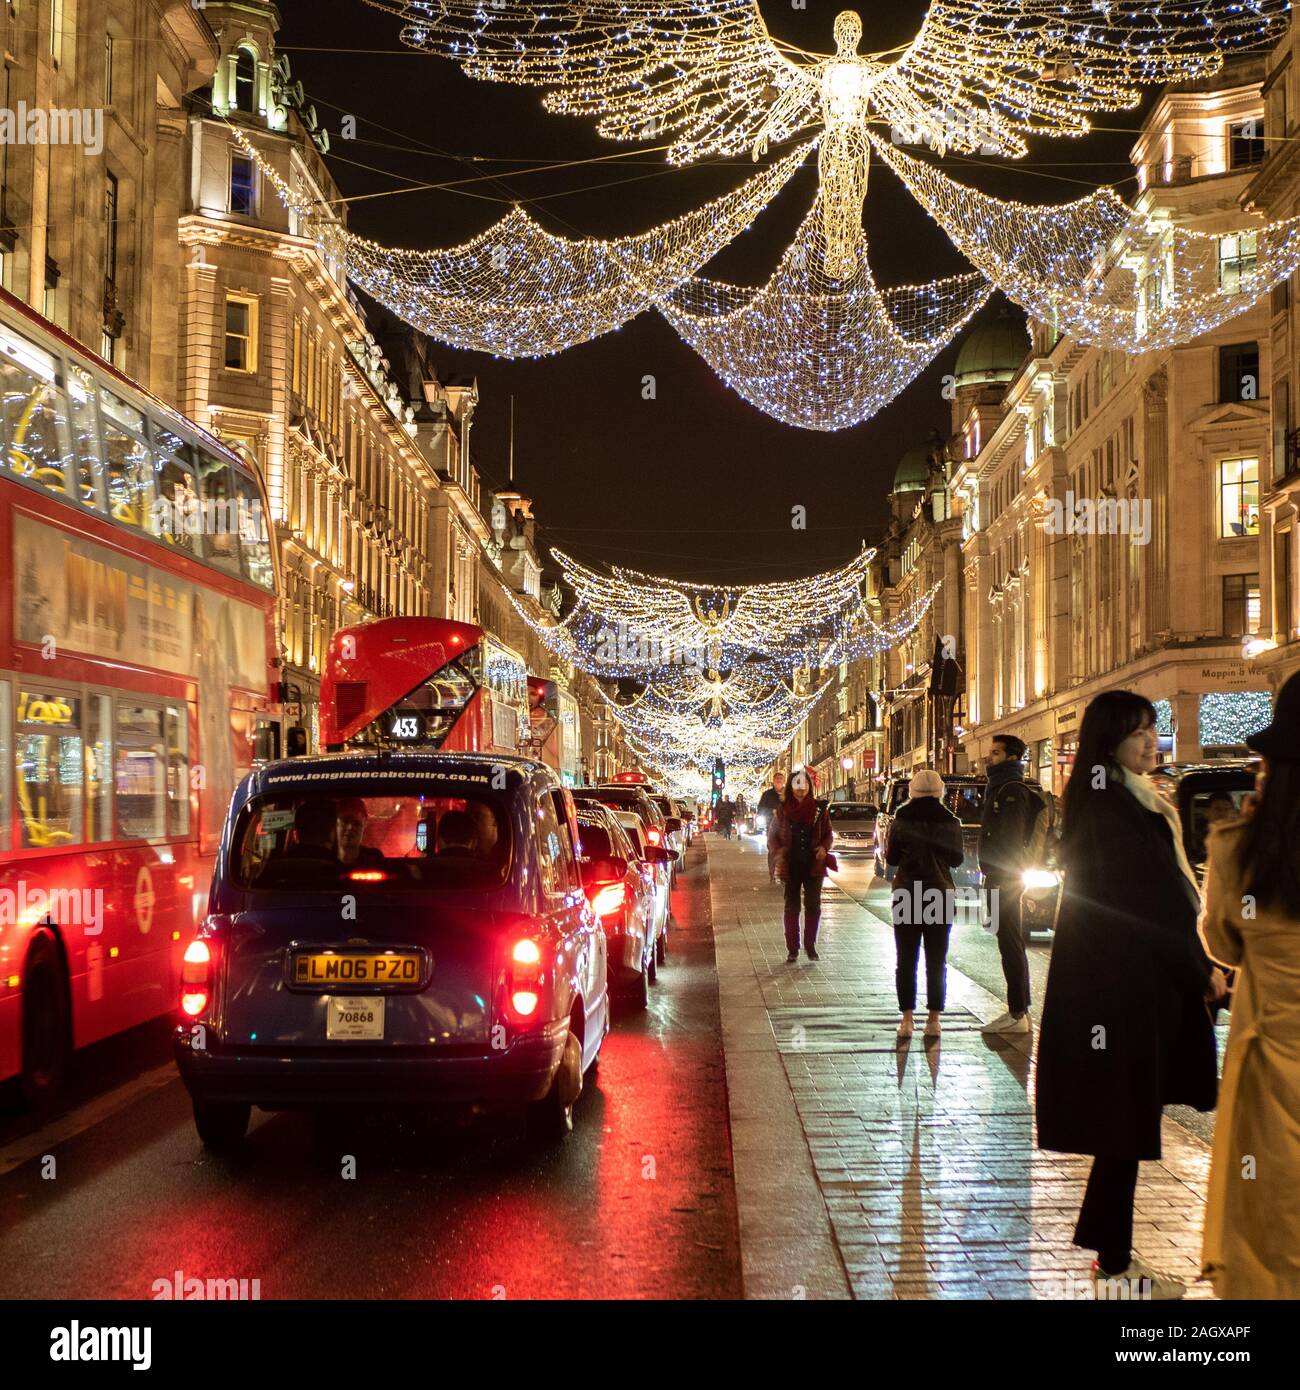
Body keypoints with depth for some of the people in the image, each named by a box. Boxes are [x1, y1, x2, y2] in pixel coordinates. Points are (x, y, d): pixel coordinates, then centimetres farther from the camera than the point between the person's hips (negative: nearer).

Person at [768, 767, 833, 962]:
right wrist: (778, 851, -10)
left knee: (813, 906, 3)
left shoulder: (819, 809, 1)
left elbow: (828, 834, 9)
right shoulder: (783, 810, 0)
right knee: (792, 907, 4)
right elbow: (772, 835, 7)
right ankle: (792, 948, 9)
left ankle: (810, 945, 15)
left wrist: (824, 848, -10)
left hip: (814, 865, 0)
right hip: (791, 866, 0)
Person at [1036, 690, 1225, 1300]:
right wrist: (1201, 967, -10)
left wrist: (1195, 964, 6)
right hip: (1122, 981, -10)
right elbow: (1149, 901, -17)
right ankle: (1115, 1269, 7)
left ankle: (1107, 1245, 24)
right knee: (1127, 1120, -2)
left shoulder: (1126, 800, 15)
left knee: (1125, 1119, 14)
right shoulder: (1110, 806, -15)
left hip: (1135, 978, 10)